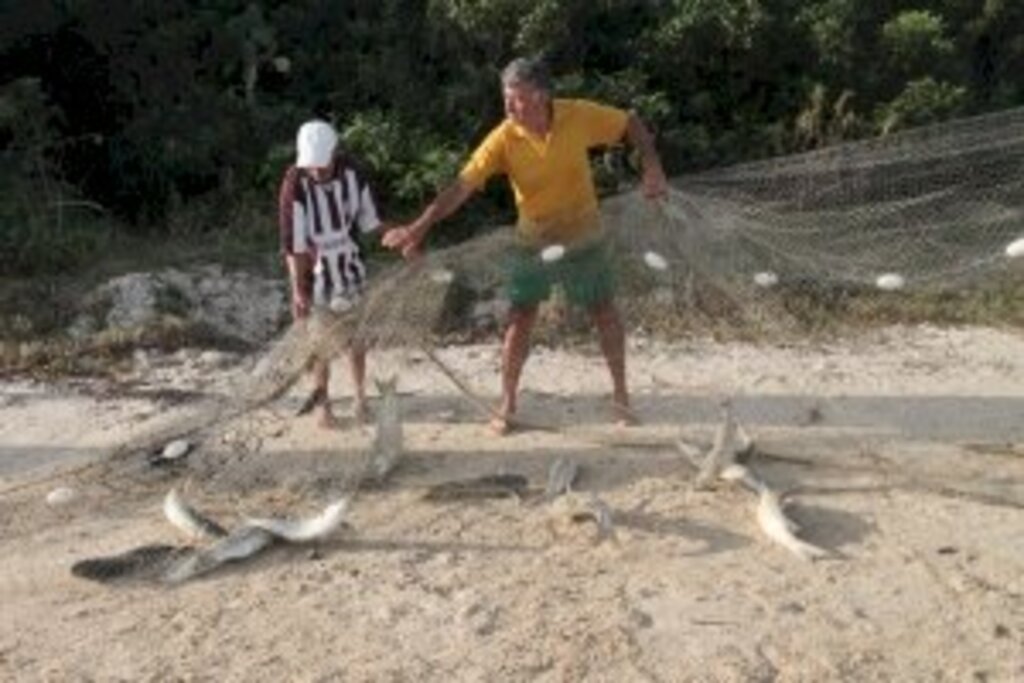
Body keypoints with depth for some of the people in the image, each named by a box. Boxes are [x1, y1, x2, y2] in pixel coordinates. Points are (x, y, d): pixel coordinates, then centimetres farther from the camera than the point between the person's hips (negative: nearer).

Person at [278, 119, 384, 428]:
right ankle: (322, 403, 19)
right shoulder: (295, 185, -23)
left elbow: (369, 220, 1)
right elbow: (293, 244, -21)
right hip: (315, 272, -3)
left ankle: (360, 396, 28)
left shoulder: (352, 174, -14)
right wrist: (298, 290, -21)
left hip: (350, 267, 3)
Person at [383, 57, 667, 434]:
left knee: (604, 313, 9)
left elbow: (631, 123, -3)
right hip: (533, 240, 0)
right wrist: (419, 226, -34)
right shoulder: (504, 138, -20)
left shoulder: (579, 116, -19)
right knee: (520, 318, -2)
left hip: (583, 235, 1)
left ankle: (621, 394, 27)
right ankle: (507, 404, 12)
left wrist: (652, 166, -17)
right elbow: (462, 186, -25)